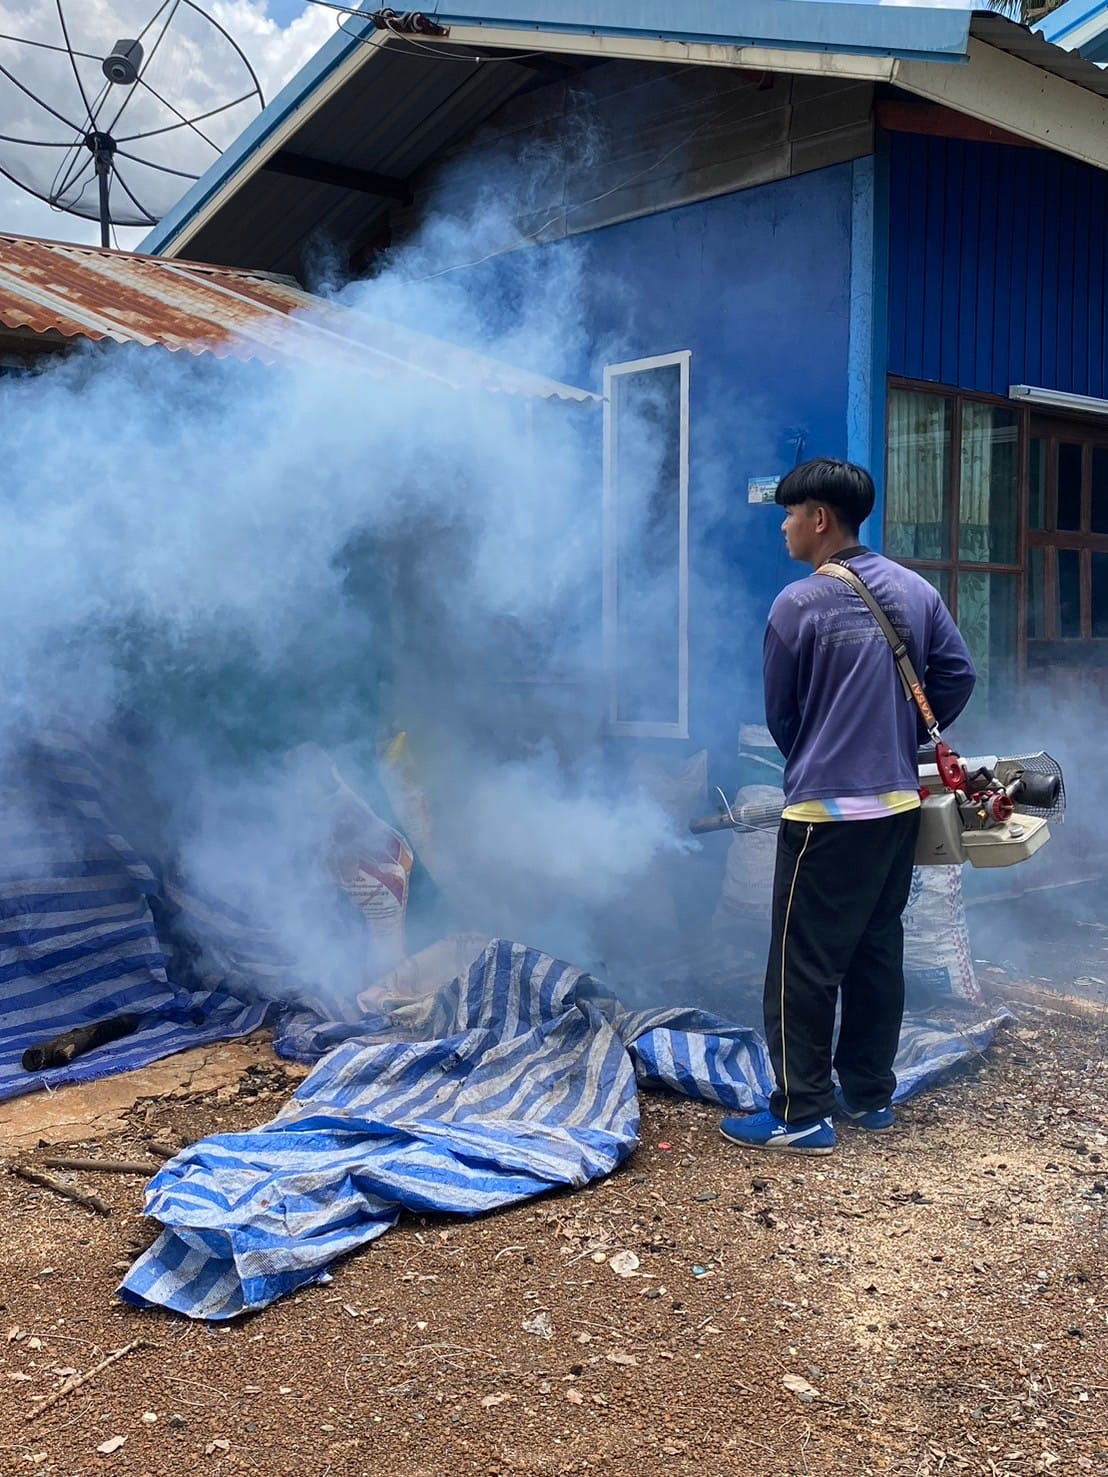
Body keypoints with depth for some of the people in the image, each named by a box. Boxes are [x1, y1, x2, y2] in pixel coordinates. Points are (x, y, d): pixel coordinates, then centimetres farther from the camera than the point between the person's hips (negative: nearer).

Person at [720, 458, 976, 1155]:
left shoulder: (799, 604, -12)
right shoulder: (916, 591, 5)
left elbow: (780, 714, -2)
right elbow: (958, 674, 7)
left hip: (826, 810, -7)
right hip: (900, 804, 7)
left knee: (805, 965, 1)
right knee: (878, 950, 15)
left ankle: (801, 1116, 6)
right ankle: (871, 1095, 24)